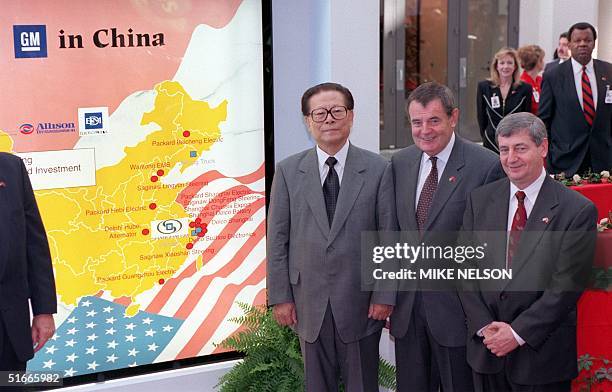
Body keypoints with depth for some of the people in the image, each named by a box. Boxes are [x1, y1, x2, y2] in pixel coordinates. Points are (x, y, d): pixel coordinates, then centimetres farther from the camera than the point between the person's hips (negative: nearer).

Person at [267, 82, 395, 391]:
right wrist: (279, 296, -1)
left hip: (361, 303, -1)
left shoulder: (378, 169, -3)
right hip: (309, 303, 1)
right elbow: (278, 238, 2)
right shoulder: (288, 171, 2)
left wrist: (385, 296, -6)